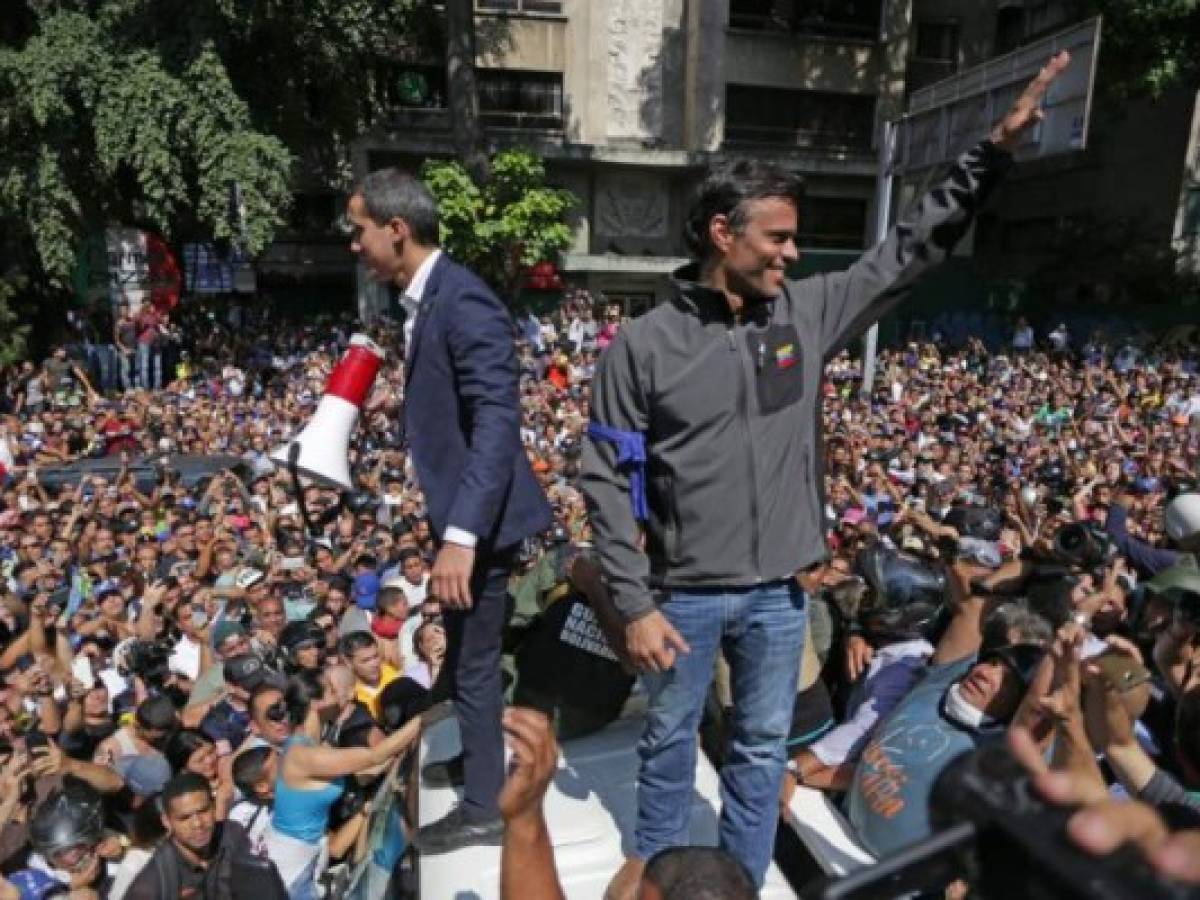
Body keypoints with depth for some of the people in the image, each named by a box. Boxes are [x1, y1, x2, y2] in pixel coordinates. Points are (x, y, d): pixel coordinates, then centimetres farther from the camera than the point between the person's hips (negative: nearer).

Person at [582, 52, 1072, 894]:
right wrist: (635, 604, -13)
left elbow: (911, 250, 7)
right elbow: (609, 479, -11)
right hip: (686, 594, -3)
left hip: (778, 591, 3)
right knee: (671, 737, 19)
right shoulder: (644, 344, -12)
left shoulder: (806, 312, -1)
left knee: (763, 749, 18)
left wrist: (995, 149, 0)